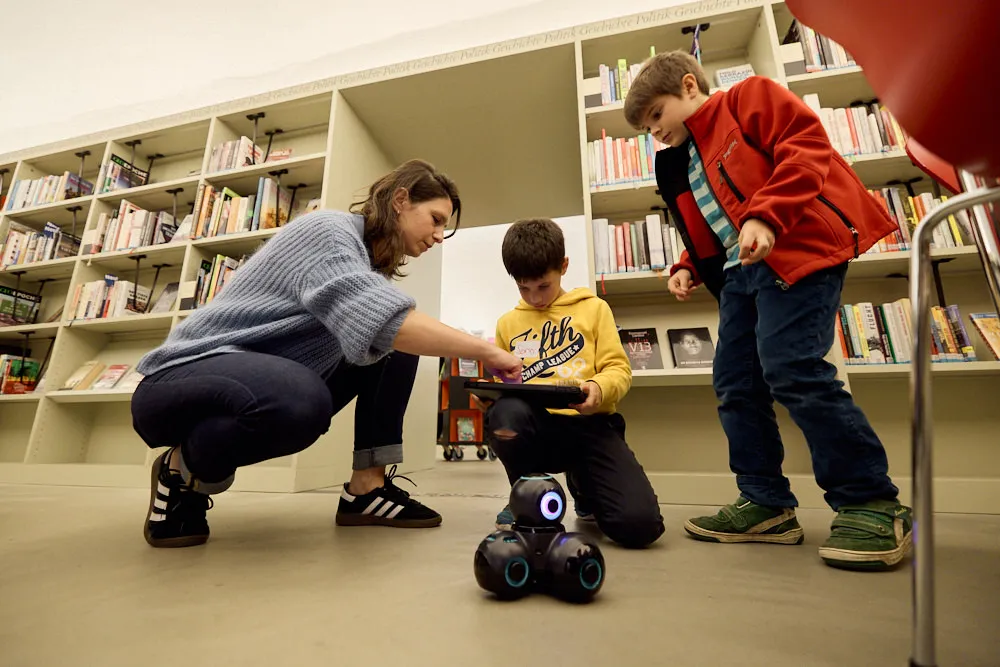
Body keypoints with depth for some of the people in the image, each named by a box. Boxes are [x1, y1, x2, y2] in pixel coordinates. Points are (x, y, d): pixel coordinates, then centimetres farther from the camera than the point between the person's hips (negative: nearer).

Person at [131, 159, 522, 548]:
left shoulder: (370, 261, 10)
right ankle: (182, 469, -7)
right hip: (186, 376, -8)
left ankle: (366, 489, -5)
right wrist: (484, 351, -30)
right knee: (300, 401, -41)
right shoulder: (328, 230, -18)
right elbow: (381, 322, -36)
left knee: (399, 345, -1)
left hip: (270, 383, 8)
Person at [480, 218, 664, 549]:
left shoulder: (593, 308, 12)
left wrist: (599, 388, -18)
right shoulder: (508, 323, 19)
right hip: (532, 426, 1)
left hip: (589, 423, 0)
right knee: (506, 412, -37)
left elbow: (619, 369, 5)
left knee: (640, 523, -20)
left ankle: (583, 487, 19)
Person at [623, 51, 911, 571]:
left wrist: (765, 217, -22)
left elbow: (806, 146, -9)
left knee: (791, 368, -19)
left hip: (797, 252, -8)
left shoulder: (748, 97, 6)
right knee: (734, 382, 0)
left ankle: (872, 504, -1)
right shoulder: (681, 167, 25)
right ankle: (766, 503, 10)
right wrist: (689, 270, 7)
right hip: (739, 273, 8)